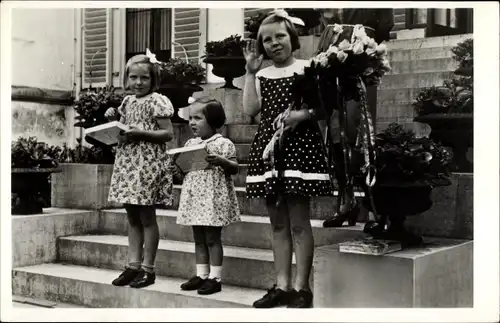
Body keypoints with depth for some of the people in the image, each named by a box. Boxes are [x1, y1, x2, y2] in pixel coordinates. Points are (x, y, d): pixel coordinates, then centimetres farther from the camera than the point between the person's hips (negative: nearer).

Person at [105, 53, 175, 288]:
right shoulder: (127, 102, 13)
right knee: (132, 218, 11)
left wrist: (140, 133, -21)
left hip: (148, 164, -7)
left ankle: (148, 269, 9)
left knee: (147, 217, 0)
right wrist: (113, 121, 2)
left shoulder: (156, 101, -7)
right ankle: (133, 266, 17)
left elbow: (168, 133, -13)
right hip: (126, 163, 7)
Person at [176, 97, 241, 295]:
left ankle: (215, 278, 5)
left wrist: (221, 161, -26)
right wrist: (179, 167, -3)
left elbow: (235, 168, -9)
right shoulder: (190, 144, 12)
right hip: (194, 197, 7)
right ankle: (201, 275, 20)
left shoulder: (223, 143, -8)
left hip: (214, 198, -6)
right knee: (198, 238, 11)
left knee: (212, 238, -2)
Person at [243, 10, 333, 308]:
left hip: (300, 145, -5)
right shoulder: (262, 75, 15)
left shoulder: (306, 68, 0)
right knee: (278, 223, 9)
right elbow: (250, 109, 1)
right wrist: (251, 71, 2)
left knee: (299, 222, -3)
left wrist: (301, 114, -24)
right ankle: (282, 286, 17)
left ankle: (302, 287, 6)